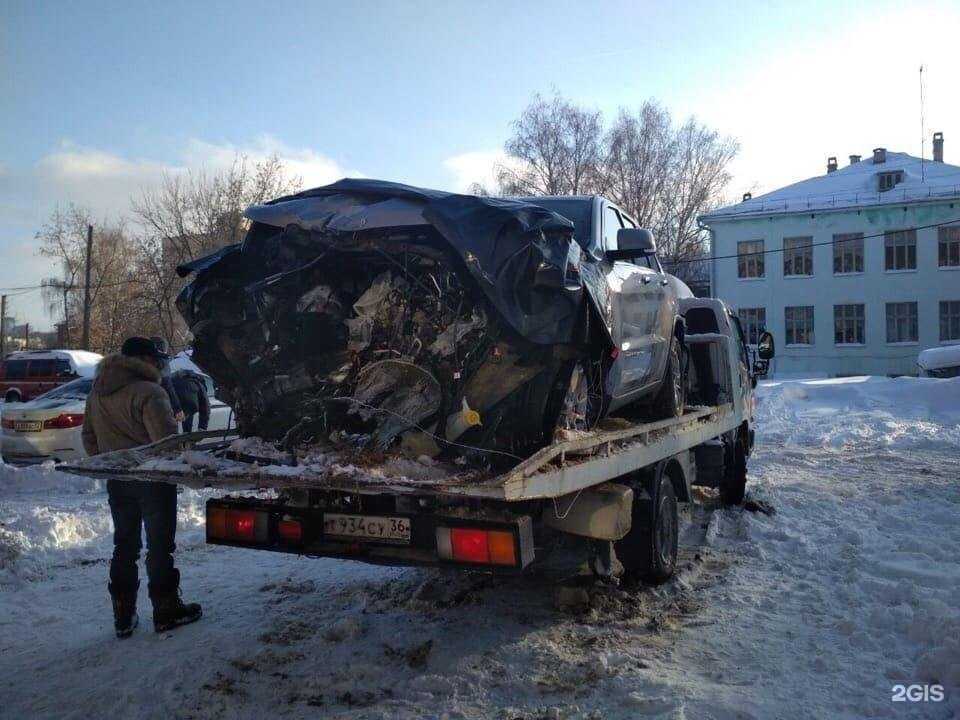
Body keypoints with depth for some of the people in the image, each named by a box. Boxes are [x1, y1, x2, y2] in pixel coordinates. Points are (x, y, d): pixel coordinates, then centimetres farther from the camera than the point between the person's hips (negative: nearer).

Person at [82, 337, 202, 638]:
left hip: (117, 482, 7)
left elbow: (89, 438, 16)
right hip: (152, 480, -7)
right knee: (160, 545, 4)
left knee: (124, 545, 15)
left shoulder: (96, 393, 9)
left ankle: (123, 616, 21)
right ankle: (166, 611, 13)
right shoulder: (148, 392, -18)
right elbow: (167, 441, -24)